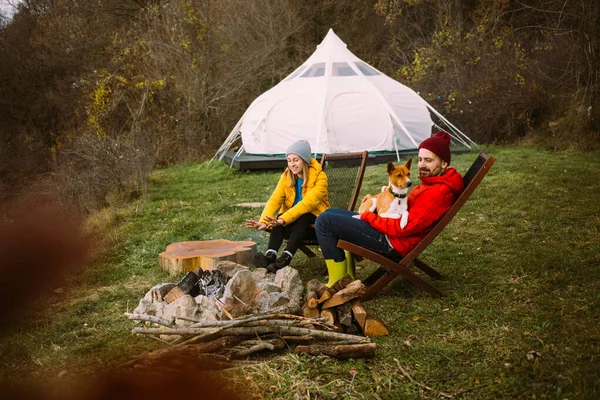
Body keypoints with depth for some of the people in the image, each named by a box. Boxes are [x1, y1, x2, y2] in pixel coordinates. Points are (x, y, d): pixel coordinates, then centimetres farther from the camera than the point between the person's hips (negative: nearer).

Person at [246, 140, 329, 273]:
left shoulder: (319, 176, -16)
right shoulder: (286, 176, -1)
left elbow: (308, 203, -30)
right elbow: (274, 200, -15)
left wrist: (283, 220, -43)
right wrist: (263, 222, -34)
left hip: (314, 219, -3)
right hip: (292, 223, 4)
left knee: (302, 216, -36)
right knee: (279, 218, -29)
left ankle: (286, 258, -47)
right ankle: (270, 255, -45)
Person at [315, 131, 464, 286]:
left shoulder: (438, 192, -22)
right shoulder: (432, 182, 9)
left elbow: (404, 228, -24)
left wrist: (366, 216, -14)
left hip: (392, 242, -11)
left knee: (324, 221, -12)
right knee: (331, 213, 21)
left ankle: (337, 284, -3)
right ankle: (348, 278, 17)